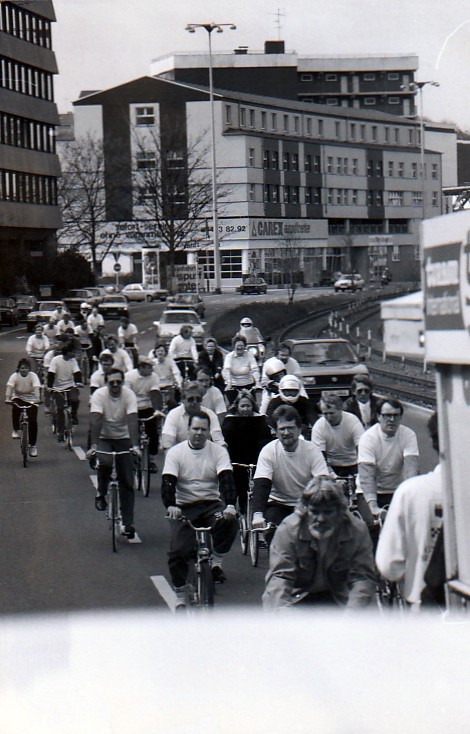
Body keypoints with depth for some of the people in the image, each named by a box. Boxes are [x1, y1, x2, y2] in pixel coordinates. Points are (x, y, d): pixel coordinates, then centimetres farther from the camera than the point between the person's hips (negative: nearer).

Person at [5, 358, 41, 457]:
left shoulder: (33, 375, -14)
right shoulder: (14, 376, -12)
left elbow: (36, 387, -28)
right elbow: (9, 387, -25)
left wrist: (37, 399, -45)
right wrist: (7, 398, -42)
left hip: (31, 400, -2)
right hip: (18, 398, 2)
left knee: (33, 421, -13)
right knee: (15, 408, -28)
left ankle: (33, 445, -2)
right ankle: (16, 430, -2)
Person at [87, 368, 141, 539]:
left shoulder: (129, 395, -17)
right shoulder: (99, 395, -18)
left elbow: (132, 421, -27)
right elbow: (96, 421, -28)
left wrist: (135, 445, -39)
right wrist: (93, 446, -40)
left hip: (123, 438, 1)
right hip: (104, 438, -1)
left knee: (127, 482, -4)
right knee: (105, 463, -32)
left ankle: (128, 523, 1)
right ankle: (101, 494, -4)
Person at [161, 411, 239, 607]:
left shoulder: (218, 451, 0)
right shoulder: (175, 452, -1)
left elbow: (226, 480, -12)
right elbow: (168, 482, -12)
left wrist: (230, 506, -30)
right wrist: (171, 506, -31)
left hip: (212, 504, 0)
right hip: (184, 508, 0)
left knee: (230, 522, -33)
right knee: (177, 552, -16)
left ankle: (216, 562, -9)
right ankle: (180, 599, 2)